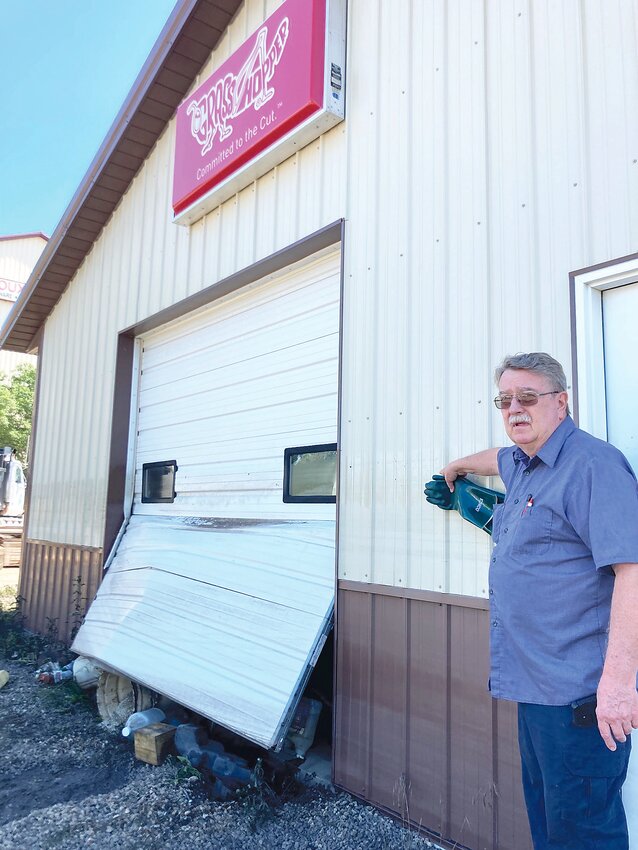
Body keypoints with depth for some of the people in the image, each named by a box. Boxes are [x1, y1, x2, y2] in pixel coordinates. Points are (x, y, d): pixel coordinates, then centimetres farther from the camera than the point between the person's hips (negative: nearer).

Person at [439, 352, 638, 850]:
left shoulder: (592, 464, -16)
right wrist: (458, 466, 56)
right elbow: (497, 458, 39)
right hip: (536, 683, 9)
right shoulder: (522, 465, 13)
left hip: (579, 694, -9)